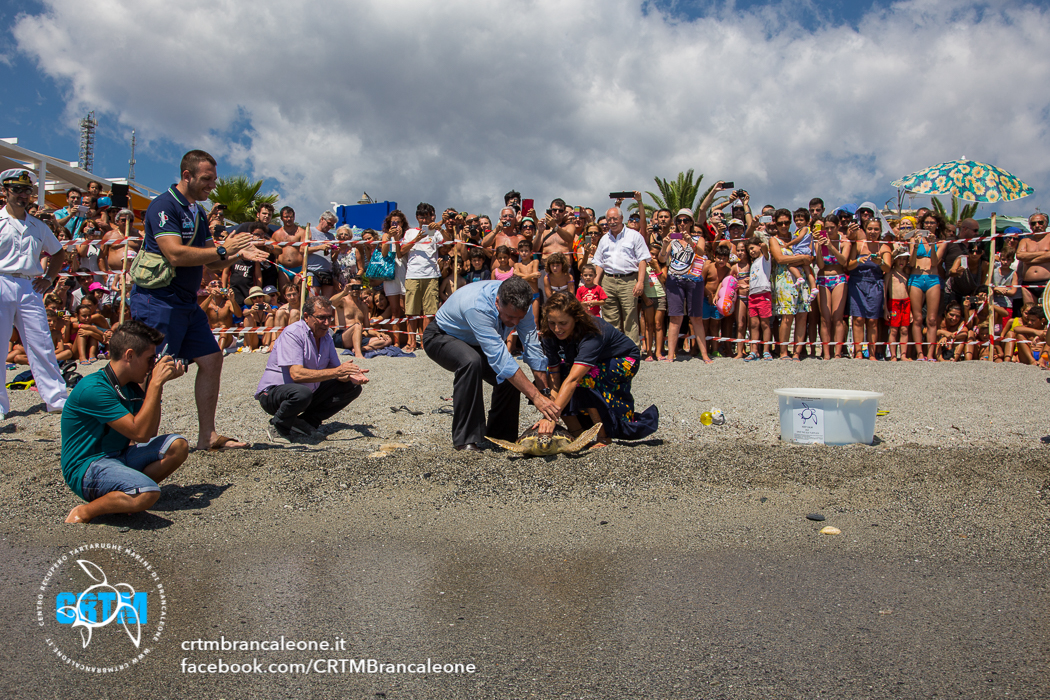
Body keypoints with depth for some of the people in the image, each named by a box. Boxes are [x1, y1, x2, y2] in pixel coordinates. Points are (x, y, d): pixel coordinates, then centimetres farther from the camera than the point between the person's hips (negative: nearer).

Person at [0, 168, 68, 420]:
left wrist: (48, 278, 16)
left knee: (42, 345, 1)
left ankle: (56, 398, 4)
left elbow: (58, 253, 28)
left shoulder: (38, 226, 16)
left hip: (30, 288, 3)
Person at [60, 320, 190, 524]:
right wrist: (155, 383, -21)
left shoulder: (130, 387, 7)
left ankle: (127, 493, -9)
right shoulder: (93, 388, -20)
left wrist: (160, 383, 4)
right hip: (86, 467, -9)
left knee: (177, 445, -9)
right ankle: (83, 513, -11)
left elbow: (150, 432, 8)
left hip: (119, 457, 9)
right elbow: (140, 433, -24)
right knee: (147, 493, -33)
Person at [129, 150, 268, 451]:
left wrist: (237, 255, 2)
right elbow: (176, 254, -25)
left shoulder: (197, 212, 16)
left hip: (186, 302, 9)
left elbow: (207, 262, 19)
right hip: (157, 300, -9)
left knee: (211, 359, 7)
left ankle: (207, 435, 13)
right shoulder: (164, 206, -12)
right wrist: (223, 250, -20)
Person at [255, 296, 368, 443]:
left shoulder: (326, 336, 5)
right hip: (273, 393, -8)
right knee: (302, 393, -41)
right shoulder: (293, 334, -20)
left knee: (352, 388, -2)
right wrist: (337, 371, -33)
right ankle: (278, 426, -10)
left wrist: (351, 376, -18)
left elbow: (335, 369, 6)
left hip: (310, 392, 8)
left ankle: (305, 422, -3)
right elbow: (296, 374, -31)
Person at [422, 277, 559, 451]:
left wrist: (545, 392, -26)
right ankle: (465, 438, -27)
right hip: (441, 337, -6)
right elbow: (500, 358, -46)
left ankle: (500, 435, 8)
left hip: (475, 344, 6)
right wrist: (536, 397, -48)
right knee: (471, 362, -37)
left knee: (513, 376, -13)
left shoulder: (520, 304, -23)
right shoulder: (477, 306, -42)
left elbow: (533, 348, -20)